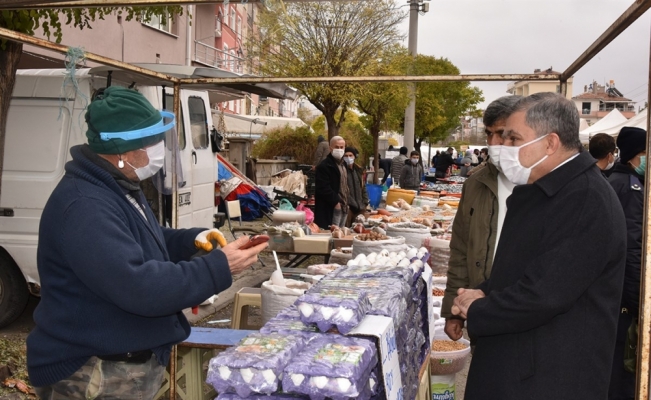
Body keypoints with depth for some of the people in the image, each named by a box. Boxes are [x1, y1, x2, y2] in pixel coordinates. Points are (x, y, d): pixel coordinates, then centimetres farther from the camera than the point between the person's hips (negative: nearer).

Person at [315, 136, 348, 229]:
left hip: (343, 208, 9)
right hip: (330, 210, -9)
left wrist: (346, 202, 13)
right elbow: (323, 188, -18)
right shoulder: (324, 166, -11)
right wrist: (336, 201, -17)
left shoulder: (343, 165, 18)